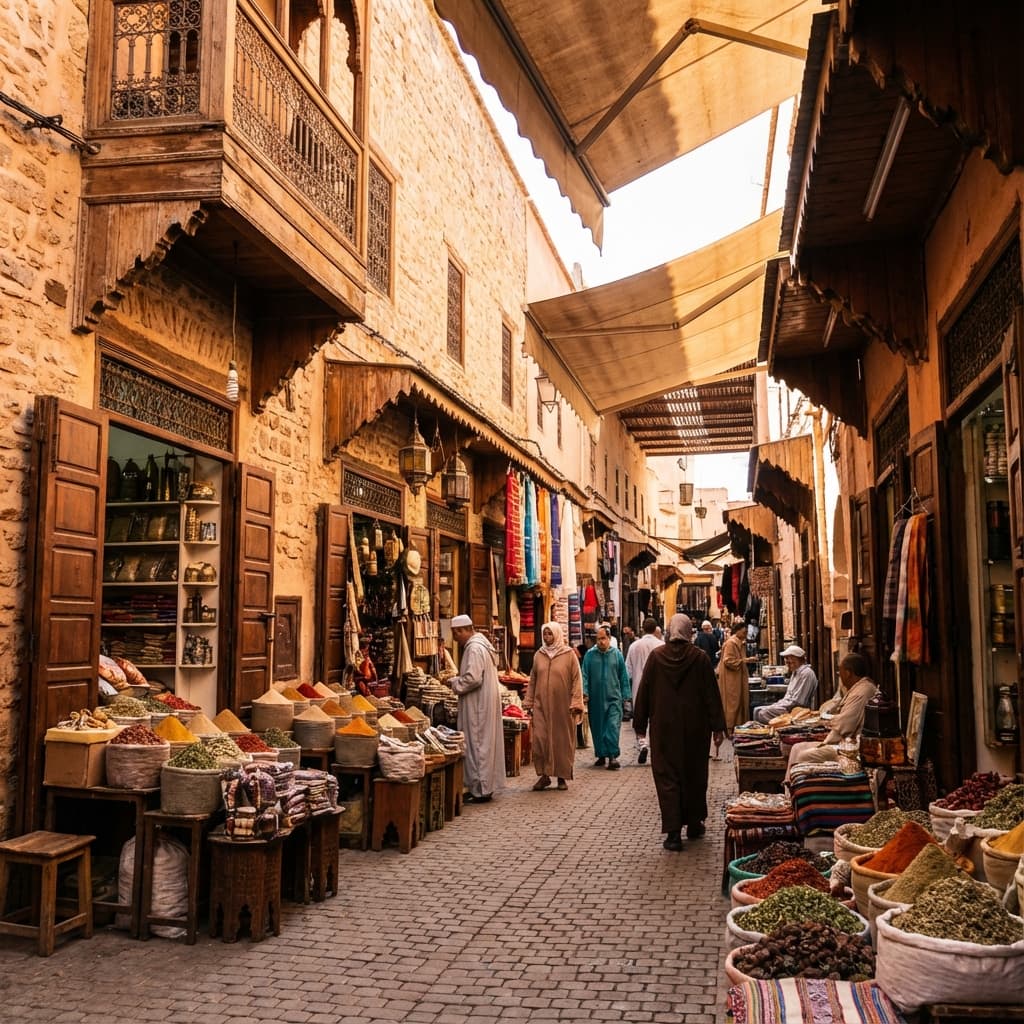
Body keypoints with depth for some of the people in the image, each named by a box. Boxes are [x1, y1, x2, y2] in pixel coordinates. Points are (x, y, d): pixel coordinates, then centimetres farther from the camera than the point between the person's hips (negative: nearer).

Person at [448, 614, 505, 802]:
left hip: (478, 705, -10)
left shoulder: (474, 648, -18)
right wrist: (456, 679, 11)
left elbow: (473, 678, -26)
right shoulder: (481, 644, 15)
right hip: (485, 702, 10)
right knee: (484, 743, 13)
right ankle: (485, 787, 19)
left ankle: (479, 790, 1)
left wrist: (454, 683, -11)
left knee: (477, 744, -4)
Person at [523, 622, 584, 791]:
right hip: (541, 705, 3)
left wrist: (576, 703, -11)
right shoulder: (539, 655, 8)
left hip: (562, 706, -3)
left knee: (563, 741, 3)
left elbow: (577, 680, -4)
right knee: (539, 739, -4)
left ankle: (562, 776, 16)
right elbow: (532, 680, 14)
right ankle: (544, 775, 8)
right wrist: (528, 701, 9)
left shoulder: (569, 654, -2)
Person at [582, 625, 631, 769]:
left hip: (613, 698, -1)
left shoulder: (617, 655, 4)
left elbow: (623, 677, 8)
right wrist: (585, 692, -7)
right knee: (597, 729, 9)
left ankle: (613, 756, -10)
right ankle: (601, 755, 22)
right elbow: (585, 675, 3)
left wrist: (625, 696, 5)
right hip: (595, 699, 1)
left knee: (613, 726, -11)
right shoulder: (590, 654, 2)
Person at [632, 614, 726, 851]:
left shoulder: (656, 656, -5)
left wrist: (640, 724, 8)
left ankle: (673, 831, -4)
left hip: (664, 728, 0)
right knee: (694, 774, 16)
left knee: (667, 777, 3)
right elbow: (711, 694, -5)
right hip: (695, 727, 1)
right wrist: (718, 726, 1)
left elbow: (643, 692, -1)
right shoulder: (699, 657, -7)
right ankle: (694, 824, 27)